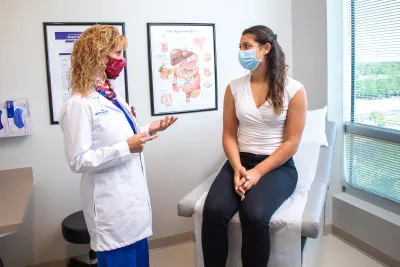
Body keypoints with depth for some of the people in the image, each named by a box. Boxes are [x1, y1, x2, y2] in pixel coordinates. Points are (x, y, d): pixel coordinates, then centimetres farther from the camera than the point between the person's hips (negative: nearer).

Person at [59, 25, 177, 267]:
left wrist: (149, 130, 5)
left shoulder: (114, 96, 10)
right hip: (112, 204, -8)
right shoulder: (79, 104, -16)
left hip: (134, 195, 8)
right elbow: (78, 161, -19)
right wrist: (125, 147, -24)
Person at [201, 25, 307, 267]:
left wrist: (257, 172, -15)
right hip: (240, 162, 3)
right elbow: (229, 135, 5)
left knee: (254, 215, -31)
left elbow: (291, 143, -6)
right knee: (213, 210, -25)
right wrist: (238, 168, -13)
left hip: (278, 167, -2)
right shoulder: (234, 88, 7)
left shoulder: (294, 90, -3)